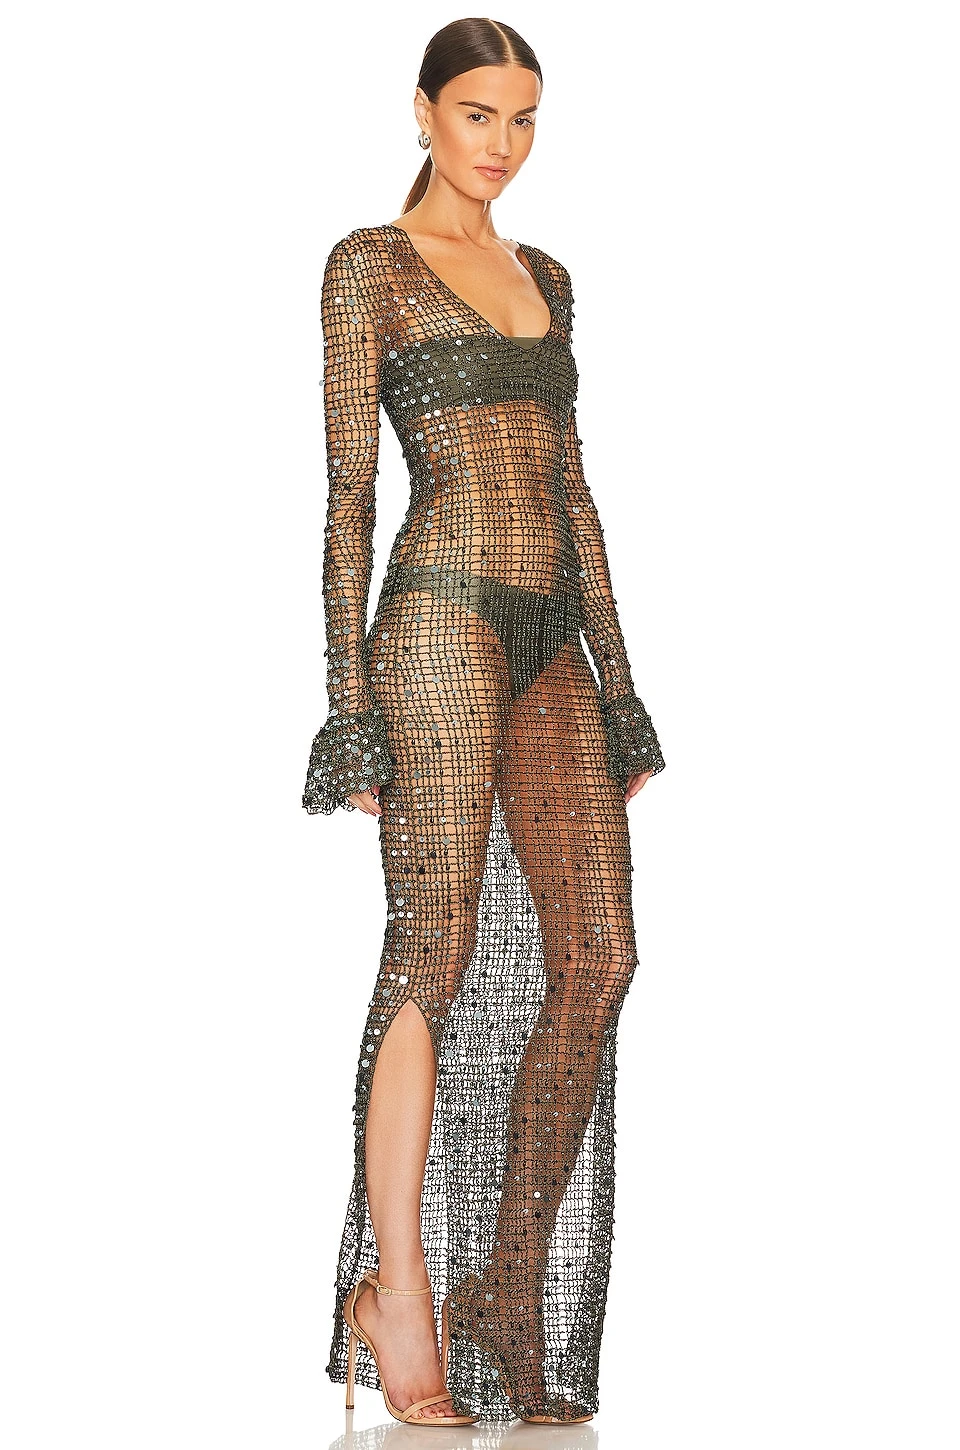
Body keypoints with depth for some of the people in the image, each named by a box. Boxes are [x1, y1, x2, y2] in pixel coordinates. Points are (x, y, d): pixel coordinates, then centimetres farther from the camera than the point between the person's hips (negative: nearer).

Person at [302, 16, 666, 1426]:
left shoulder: (546, 276, 22)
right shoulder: (370, 265, 3)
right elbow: (349, 490, -4)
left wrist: (617, 680, 15)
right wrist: (350, 701, -10)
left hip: (551, 635, 7)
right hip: (442, 613, -6)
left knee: (596, 955, -2)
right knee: (437, 944, -13)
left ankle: (511, 1286, 6)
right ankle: (396, 1290, -7)